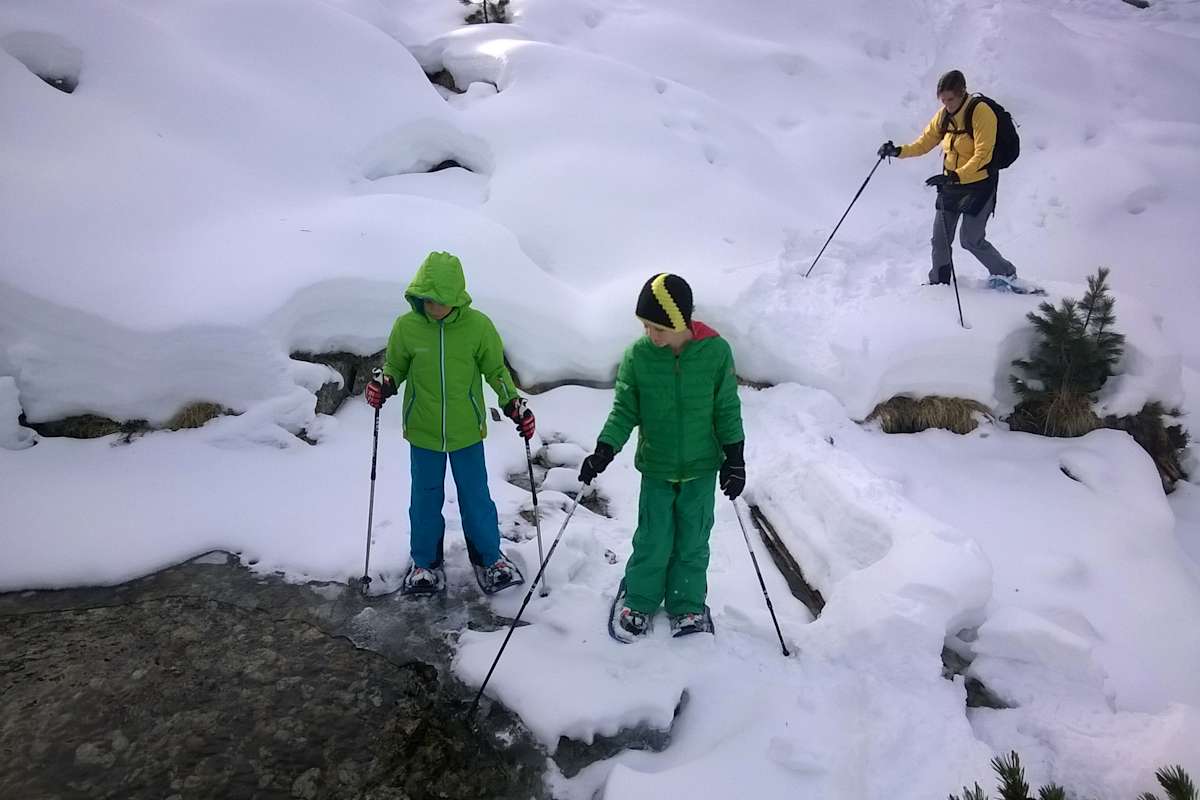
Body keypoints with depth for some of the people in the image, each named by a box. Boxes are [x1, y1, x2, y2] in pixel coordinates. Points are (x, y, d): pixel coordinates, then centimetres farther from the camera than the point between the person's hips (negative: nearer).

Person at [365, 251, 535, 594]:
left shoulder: (478, 325, -14)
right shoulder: (406, 326, -11)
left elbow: (495, 369, 0)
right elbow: (395, 367, 5)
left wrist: (514, 405, -12)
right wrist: (384, 386, -16)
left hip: (467, 431, -1)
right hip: (423, 431, 1)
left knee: (476, 497, 13)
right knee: (425, 499, 16)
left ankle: (490, 557, 34)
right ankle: (426, 562, 36)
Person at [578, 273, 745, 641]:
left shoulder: (716, 352, -14)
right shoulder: (638, 355, -13)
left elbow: (727, 408, -3)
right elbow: (624, 410, -6)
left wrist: (735, 455, -3)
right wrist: (605, 450, -17)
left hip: (702, 468, 0)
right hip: (656, 467, 0)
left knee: (693, 542, 13)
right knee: (652, 541, 8)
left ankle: (687, 604, 33)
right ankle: (639, 601, 31)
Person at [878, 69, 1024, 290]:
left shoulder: (981, 113, -19)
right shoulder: (944, 115, 1)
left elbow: (982, 155, -25)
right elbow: (925, 142, 7)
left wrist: (956, 176, -38)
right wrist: (898, 151, -10)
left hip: (979, 184, -6)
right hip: (950, 184, 6)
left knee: (971, 240, -6)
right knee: (940, 238, 7)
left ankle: (1006, 274, 13)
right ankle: (938, 282, 23)